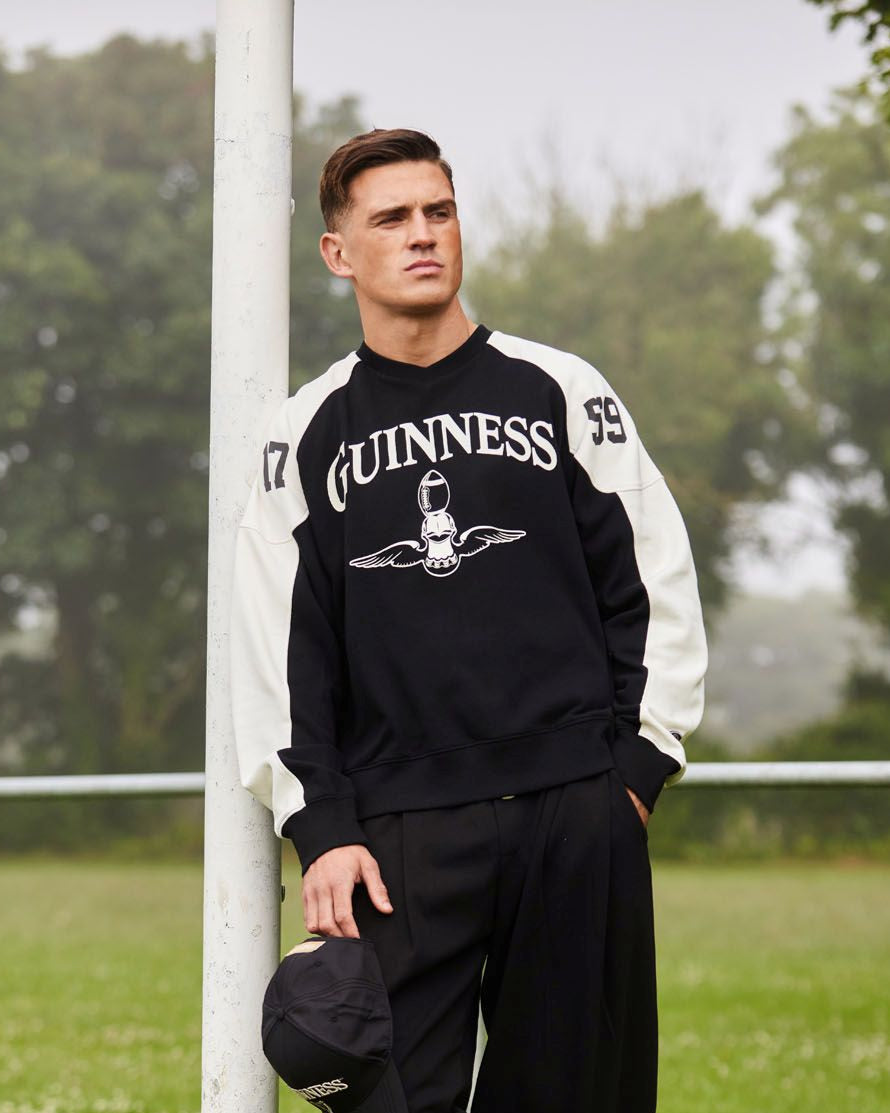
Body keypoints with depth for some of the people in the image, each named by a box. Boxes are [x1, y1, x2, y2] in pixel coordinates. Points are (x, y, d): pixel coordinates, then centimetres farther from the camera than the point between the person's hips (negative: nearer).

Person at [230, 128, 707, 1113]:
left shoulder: (560, 392, 9)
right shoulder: (307, 435, 10)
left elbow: (657, 587, 10)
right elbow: (281, 652, 7)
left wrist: (638, 763, 2)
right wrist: (321, 830, -2)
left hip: (580, 815, 0)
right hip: (399, 835, 0)